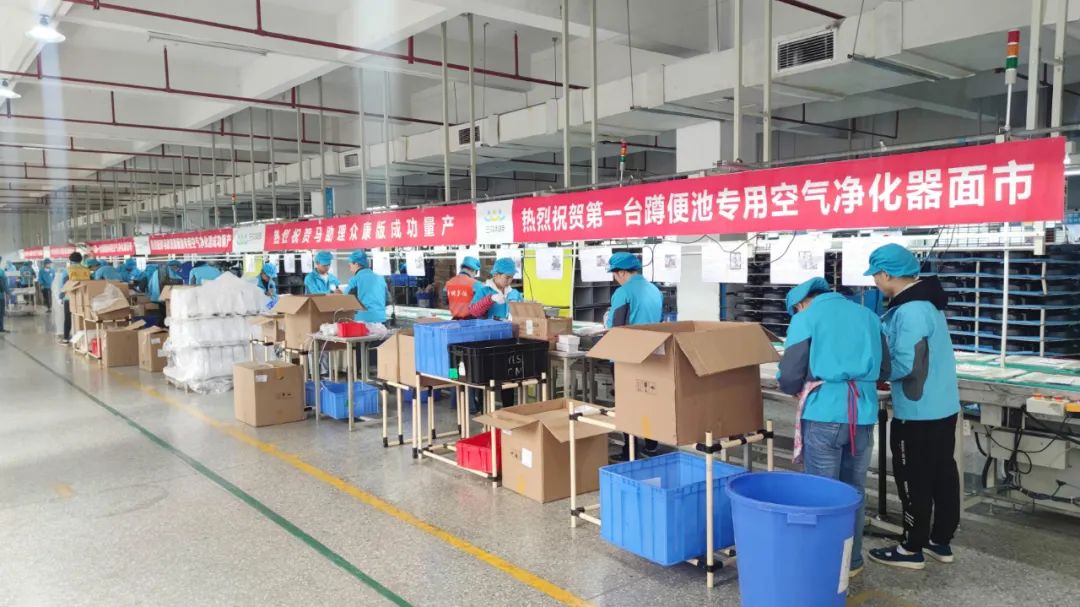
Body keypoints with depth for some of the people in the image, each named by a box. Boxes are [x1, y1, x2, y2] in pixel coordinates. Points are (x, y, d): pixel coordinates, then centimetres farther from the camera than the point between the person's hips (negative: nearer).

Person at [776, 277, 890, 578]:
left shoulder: (805, 318, 0)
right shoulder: (868, 315, 14)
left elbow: (790, 375, -6)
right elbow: (885, 369, 17)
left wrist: (795, 389, 15)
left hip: (824, 414, -4)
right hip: (863, 413, 5)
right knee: (854, 489, 16)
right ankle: (851, 560, 26)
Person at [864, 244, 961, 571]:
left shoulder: (910, 311, -24)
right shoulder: (926, 302, 9)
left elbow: (906, 365, -24)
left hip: (918, 413, -10)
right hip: (943, 406, 10)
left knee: (914, 481, 3)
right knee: (942, 474, 17)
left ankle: (912, 549, 15)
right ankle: (941, 541, 30)